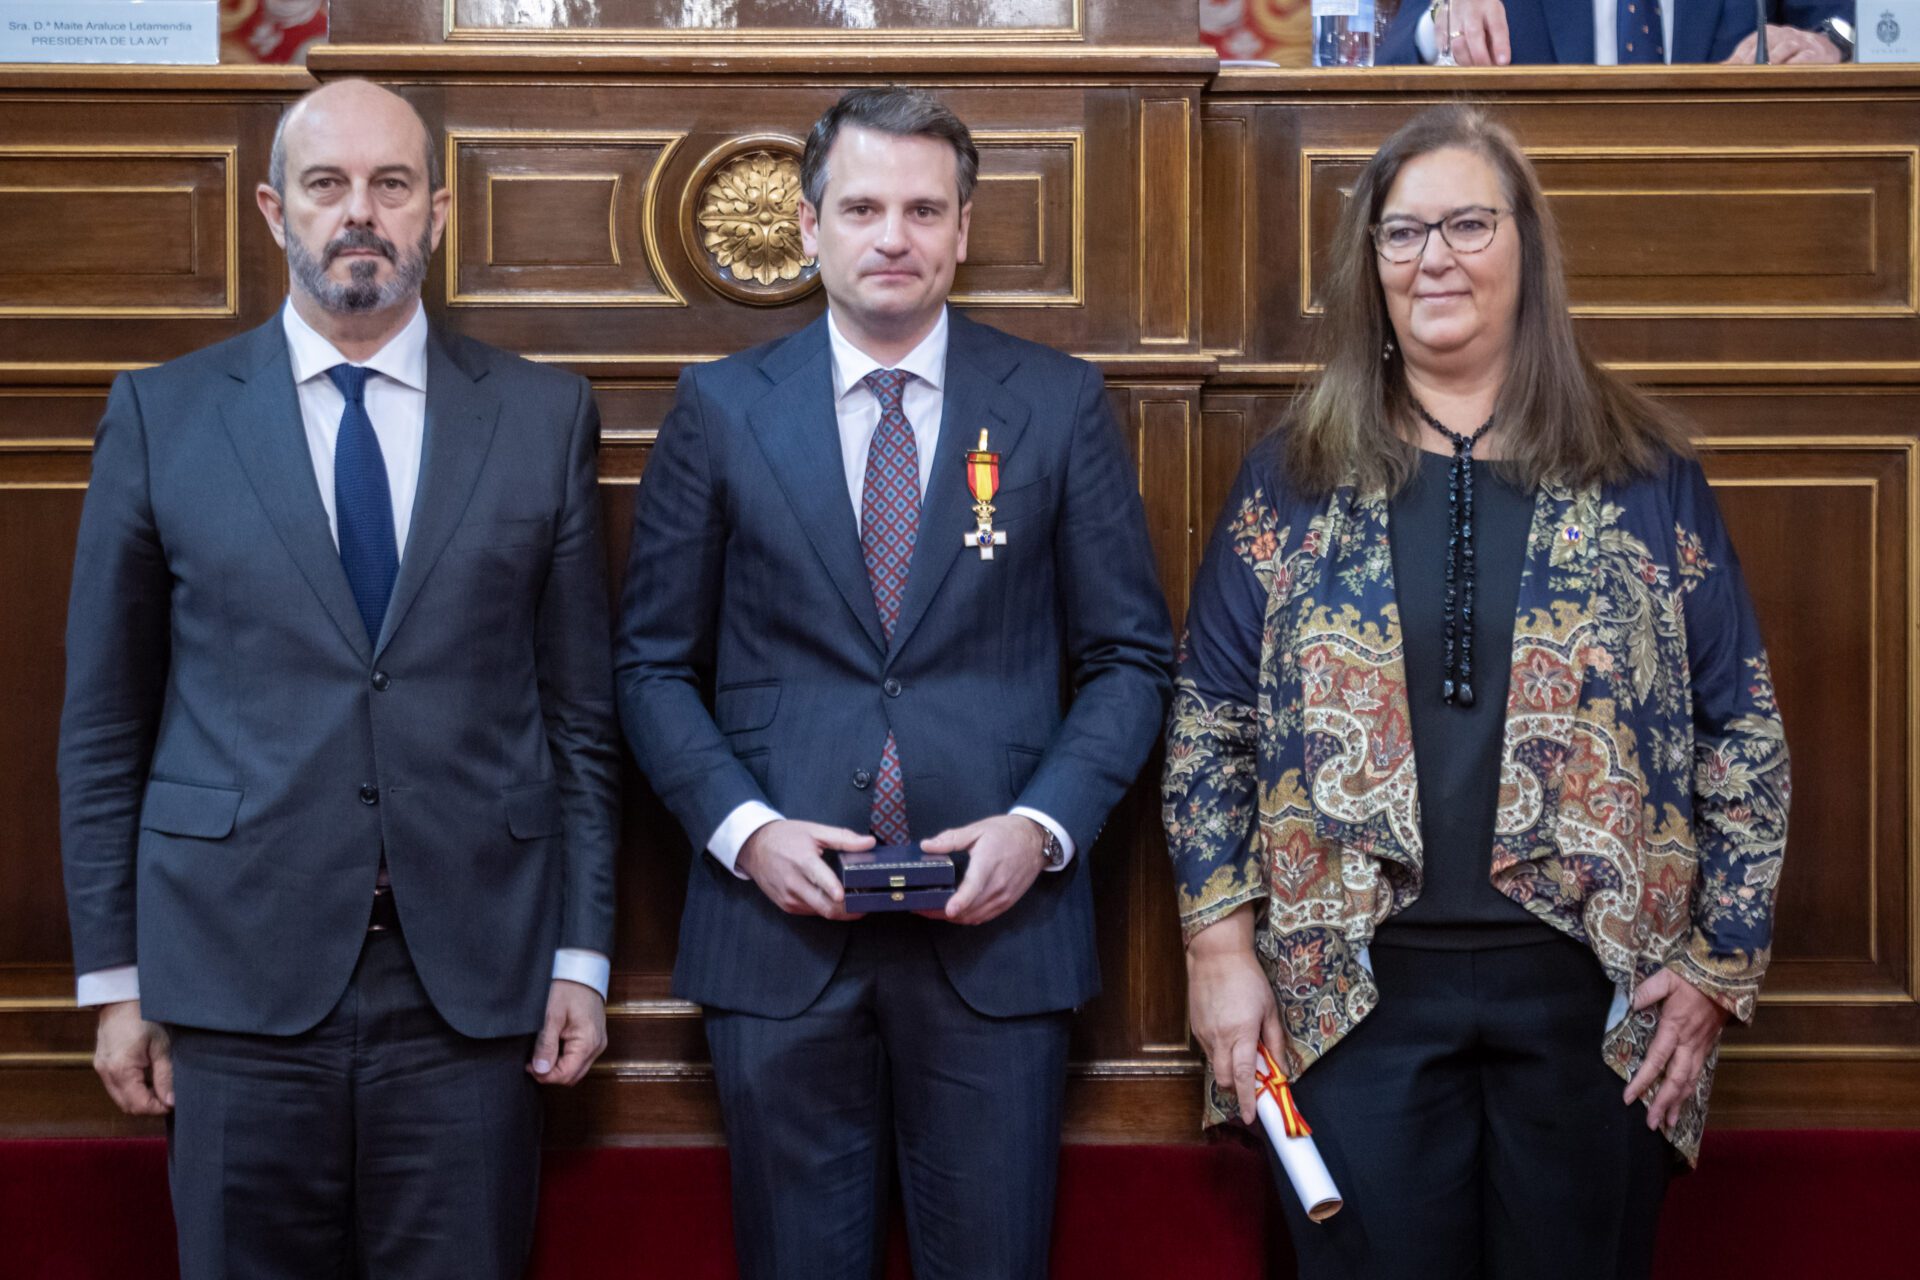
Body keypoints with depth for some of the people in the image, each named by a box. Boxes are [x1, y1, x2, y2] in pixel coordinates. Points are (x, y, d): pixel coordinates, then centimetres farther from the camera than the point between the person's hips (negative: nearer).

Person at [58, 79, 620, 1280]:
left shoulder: (545, 415, 5)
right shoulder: (161, 414, 4)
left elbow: (582, 711, 6)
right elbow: (105, 720, 5)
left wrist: (582, 955, 2)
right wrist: (115, 975, 3)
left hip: (473, 978, 0)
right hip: (236, 974, 0)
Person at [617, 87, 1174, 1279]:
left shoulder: (1061, 404, 4)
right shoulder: (720, 409, 4)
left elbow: (1130, 656, 5)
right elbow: (654, 663, 6)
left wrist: (1043, 825, -9)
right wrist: (742, 826, -9)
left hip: (998, 922, 0)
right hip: (779, 916, 0)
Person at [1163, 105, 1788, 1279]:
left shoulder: (1645, 476, 3)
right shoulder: (1295, 481, 5)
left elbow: (1742, 732, 4)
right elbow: (1209, 727, 6)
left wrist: (1719, 964, -1)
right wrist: (1222, 948, -2)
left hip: (1595, 996, 0)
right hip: (1352, 993, 0)